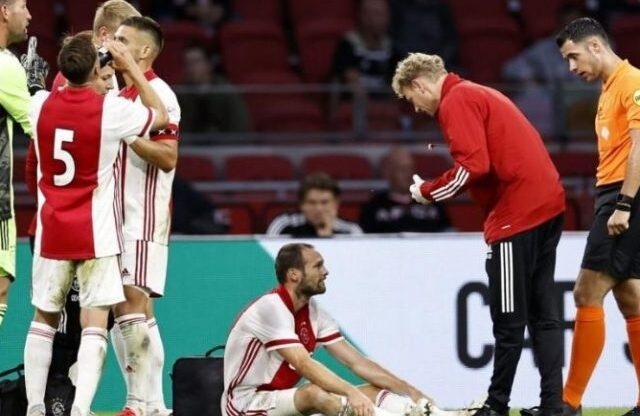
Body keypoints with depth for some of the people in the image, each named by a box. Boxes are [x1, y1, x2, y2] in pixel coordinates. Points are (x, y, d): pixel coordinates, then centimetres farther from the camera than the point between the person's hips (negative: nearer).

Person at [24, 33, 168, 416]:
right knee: (94, 324, -6)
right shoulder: (112, 110, -12)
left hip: (52, 232, 3)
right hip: (96, 234, -3)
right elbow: (160, 117, 8)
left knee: (44, 318, 16)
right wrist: (130, 66, 13)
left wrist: (75, 68, 26)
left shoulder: (40, 105, -3)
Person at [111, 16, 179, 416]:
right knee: (118, 306, 8)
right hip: (117, 215, 10)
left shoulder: (158, 94, -11)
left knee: (134, 298, -14)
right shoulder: (121, 95, 18)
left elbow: (168, 158, -19)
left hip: (144, 216, -10)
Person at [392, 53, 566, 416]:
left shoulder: (456, 101, -7)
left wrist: (427, 192, -3)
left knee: (509, 319, -2)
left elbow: (472, 166, -17)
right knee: (543, 314, 10)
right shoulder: (478, 94, 23)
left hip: (518, 214, -10)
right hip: (547, 204, 10)